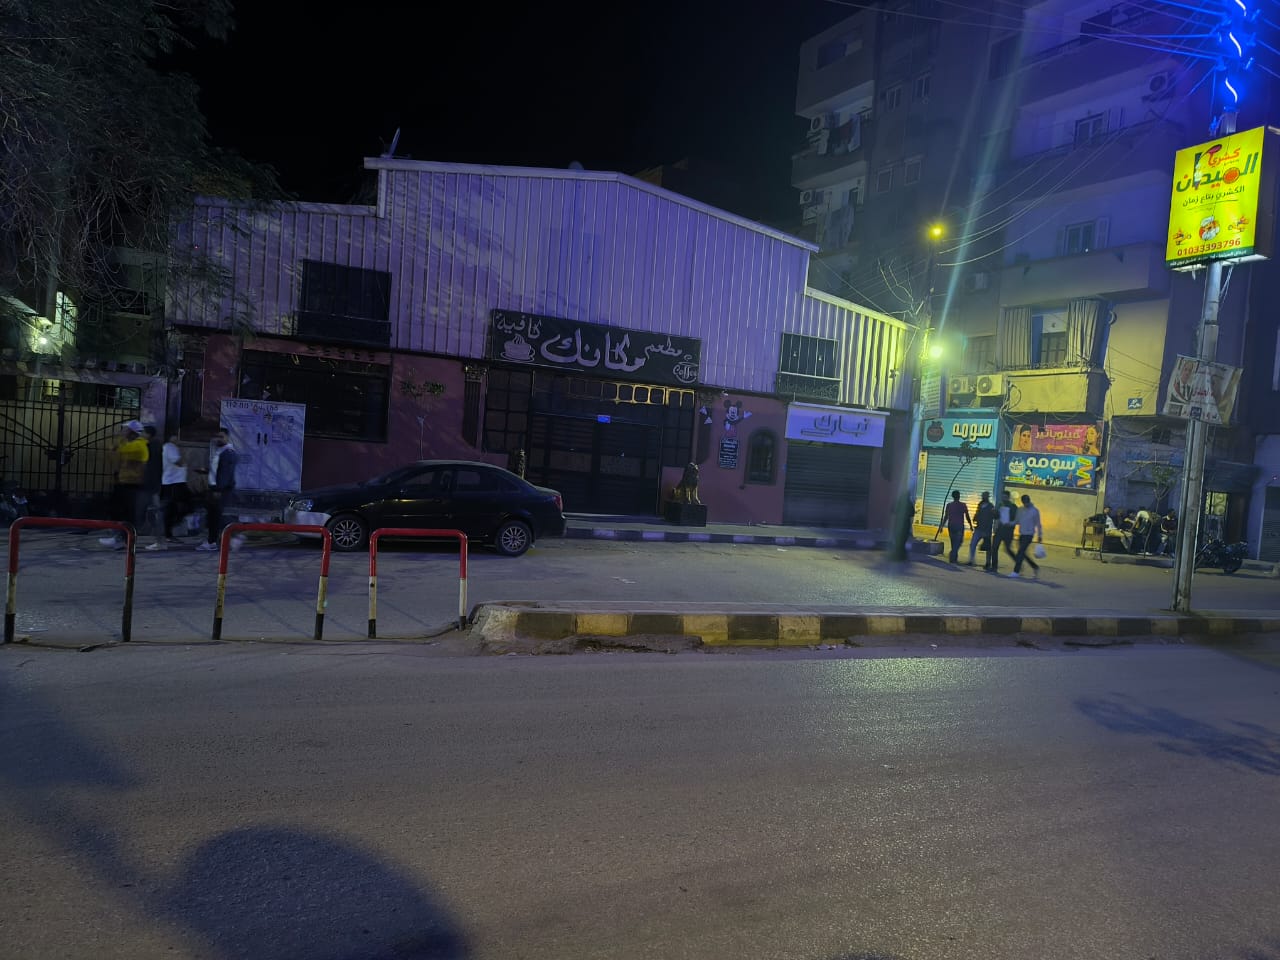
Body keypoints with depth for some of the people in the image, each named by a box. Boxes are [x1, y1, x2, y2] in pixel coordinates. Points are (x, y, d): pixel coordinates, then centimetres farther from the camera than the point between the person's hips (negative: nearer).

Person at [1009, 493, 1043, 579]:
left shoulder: (1035, 510, -5)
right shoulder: (1020, 509, 8)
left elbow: (1038, 524, -1)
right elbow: (1017, 521, 11)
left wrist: (1040, 536, -1)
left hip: (1029, 534, -6)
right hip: (1021, 534, 6)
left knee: (1021, 552, -12)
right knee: (1022, 553, 9)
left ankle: (1016, 571, -11)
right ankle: (1035, 567, 27)